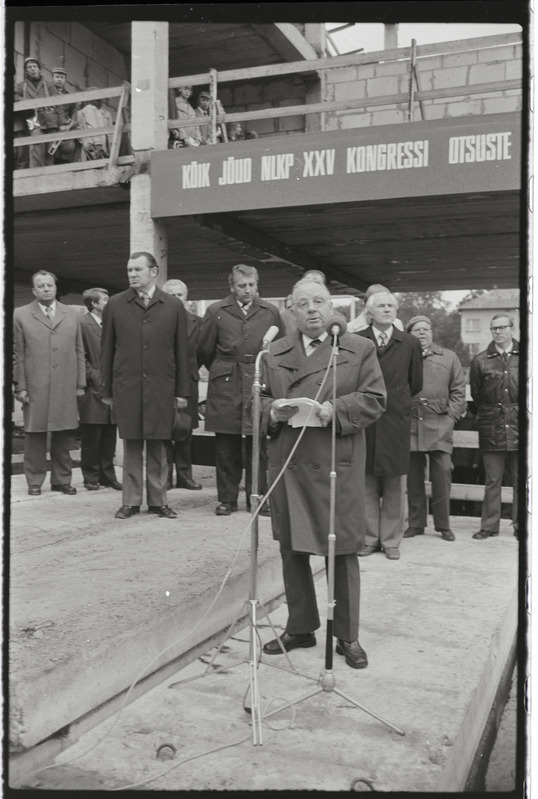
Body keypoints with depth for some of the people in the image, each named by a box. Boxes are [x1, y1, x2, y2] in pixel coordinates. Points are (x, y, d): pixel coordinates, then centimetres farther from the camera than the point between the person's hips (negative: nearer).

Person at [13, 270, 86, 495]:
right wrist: (20, 386, -3)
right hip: (35, 388, -2)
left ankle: (62, 480, 16)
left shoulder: (72, 314, 13)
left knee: (63, 435, 5)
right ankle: (34, 482, 14)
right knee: (35, 434, 3)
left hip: (66, 388, 2)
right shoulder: (20, 315, 5)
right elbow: (17, 354, 3)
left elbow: (79, 352, 12)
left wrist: (80, 383, 7)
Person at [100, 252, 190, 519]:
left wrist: (182, 391, 2)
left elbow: (181, 352, 5)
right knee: (131, 445, 6)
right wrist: (106, 390, 5)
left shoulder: (173, 306, 5)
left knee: (157, 446, 5)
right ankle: (131, 501, 15)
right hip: (126, 387, 0)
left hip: (161, 387, 0)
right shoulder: (115, 305, 6)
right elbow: (107, 349, 7)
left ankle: (158, 500, 16)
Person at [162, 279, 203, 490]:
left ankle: (184, 475, 18)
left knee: (185, 432, 9)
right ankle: (165, 476, 11)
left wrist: (191, 371, 5)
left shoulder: (197, 322, 6)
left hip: (187, 382, 3)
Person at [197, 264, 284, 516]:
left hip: (259, 386, 1)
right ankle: (227, 499, 15)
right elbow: (204, 350, 10)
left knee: (257, 446, 4)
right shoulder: (216, 311, 3)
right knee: (226, 448, 4)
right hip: (225, 388, 0)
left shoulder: (270, 311, 6)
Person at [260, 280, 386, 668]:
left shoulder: (359, 349, 4)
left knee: (342, 551, 4)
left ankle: (348, 636, 19)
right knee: (291, 549, 12)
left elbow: (374, 400, -1)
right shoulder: (274, 353, 12)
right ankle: (300, 628, 28)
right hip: (287, 465, 3)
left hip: (337, 466, -3)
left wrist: (336, 409, -17)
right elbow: (258, 400, 13)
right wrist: (273, 410, -9)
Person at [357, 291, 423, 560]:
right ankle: (370, 538, 17)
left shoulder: (410, 343, 5)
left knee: (394, 485, 5)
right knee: (367, 484, 5)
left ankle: (391, 541, 16)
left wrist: (393, 398, 11)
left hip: (395, 420, 0)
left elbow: (415, 384, 11)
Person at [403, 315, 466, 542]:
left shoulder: (449, 357, 11)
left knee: (442, 476, -2)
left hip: (439, 426, 0)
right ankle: (416, 523, 16)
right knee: (413, 477, 5)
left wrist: (451, 418, -1)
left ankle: (443, 525, 10)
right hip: (410, 425, 0)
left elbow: (458, 391, 9)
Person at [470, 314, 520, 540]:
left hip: (520, 427, 0)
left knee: (521, 480, 5)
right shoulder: (480, 360, 5)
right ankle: (489, 526, 12)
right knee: (492, 481, 4)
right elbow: (476, 394, 11)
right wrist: (486, 415, 10)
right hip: (492, 429, 0)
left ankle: (520, 526, 14)